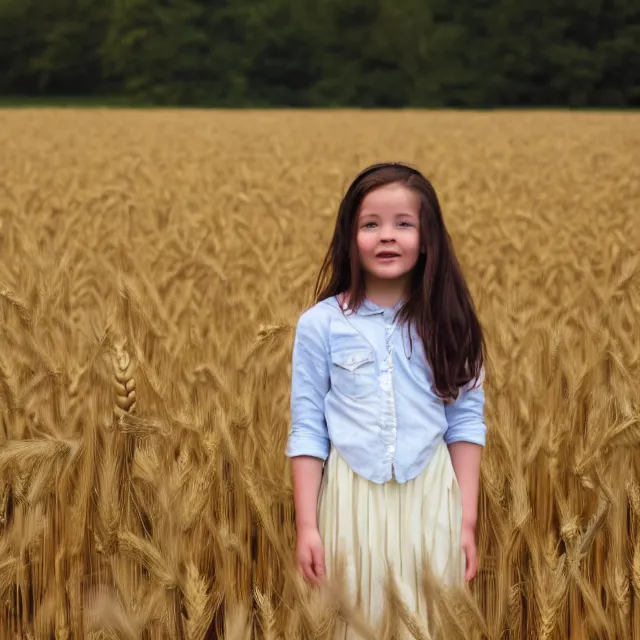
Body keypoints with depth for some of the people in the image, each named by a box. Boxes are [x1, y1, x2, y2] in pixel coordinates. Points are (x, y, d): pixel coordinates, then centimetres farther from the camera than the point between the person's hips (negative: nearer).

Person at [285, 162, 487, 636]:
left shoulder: (447, 322, -1)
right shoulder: (320, 325, -5)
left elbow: (466, 421, 1)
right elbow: (307, 429, -3)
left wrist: (467, 520, -2)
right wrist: (306, 525, -6)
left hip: (431, 496, 1)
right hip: (353, 497, -1)